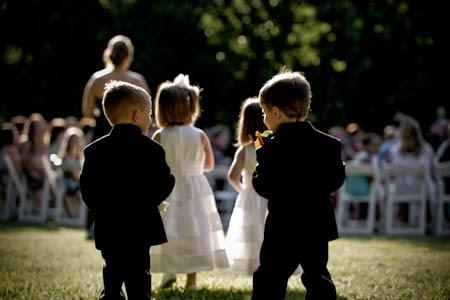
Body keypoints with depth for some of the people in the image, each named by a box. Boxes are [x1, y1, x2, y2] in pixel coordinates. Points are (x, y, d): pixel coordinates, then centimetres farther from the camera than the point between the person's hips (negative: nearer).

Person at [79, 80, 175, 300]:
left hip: (107, 231, 4)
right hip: (138, 230, -4)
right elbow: (163, 185, -10)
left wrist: (102, 210, 14)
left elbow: (86, 190, 1)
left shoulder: (94, 150, 4)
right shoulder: (150, 150, -8)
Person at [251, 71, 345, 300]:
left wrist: (258, 169, 3)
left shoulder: (270, 149, -12)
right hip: (318, 227, 4)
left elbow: (264, 188, -14)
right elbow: (336, 180, 3)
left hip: (282, 230, -4)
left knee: (269, 281, 3)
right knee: (318, 278, 14)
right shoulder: (329, 144, 0)